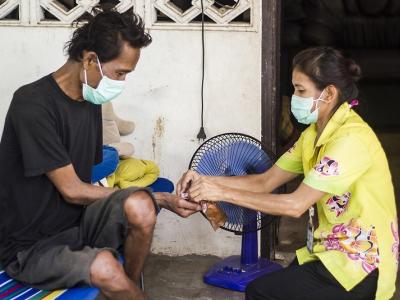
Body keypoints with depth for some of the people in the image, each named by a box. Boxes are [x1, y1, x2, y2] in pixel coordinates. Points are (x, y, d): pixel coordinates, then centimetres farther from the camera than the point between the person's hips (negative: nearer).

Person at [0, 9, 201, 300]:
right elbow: (72, 191, -18)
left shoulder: (91, 101, 8)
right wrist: (161, 199, -13)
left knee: (141, 207, -23)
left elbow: (84, 183, 11)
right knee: (103, 267, -35)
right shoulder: (33, 104, -18)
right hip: (30, 248, -6)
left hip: (78, 222, 7)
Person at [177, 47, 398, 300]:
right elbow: (265, 182, 4)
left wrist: (223, 192, -24)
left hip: (360, 266, -8)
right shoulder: (315, 133, 8)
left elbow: (295, 205, -26)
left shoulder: (351, 139, -23)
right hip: (332, 253, 8)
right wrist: (206, 181, -10)